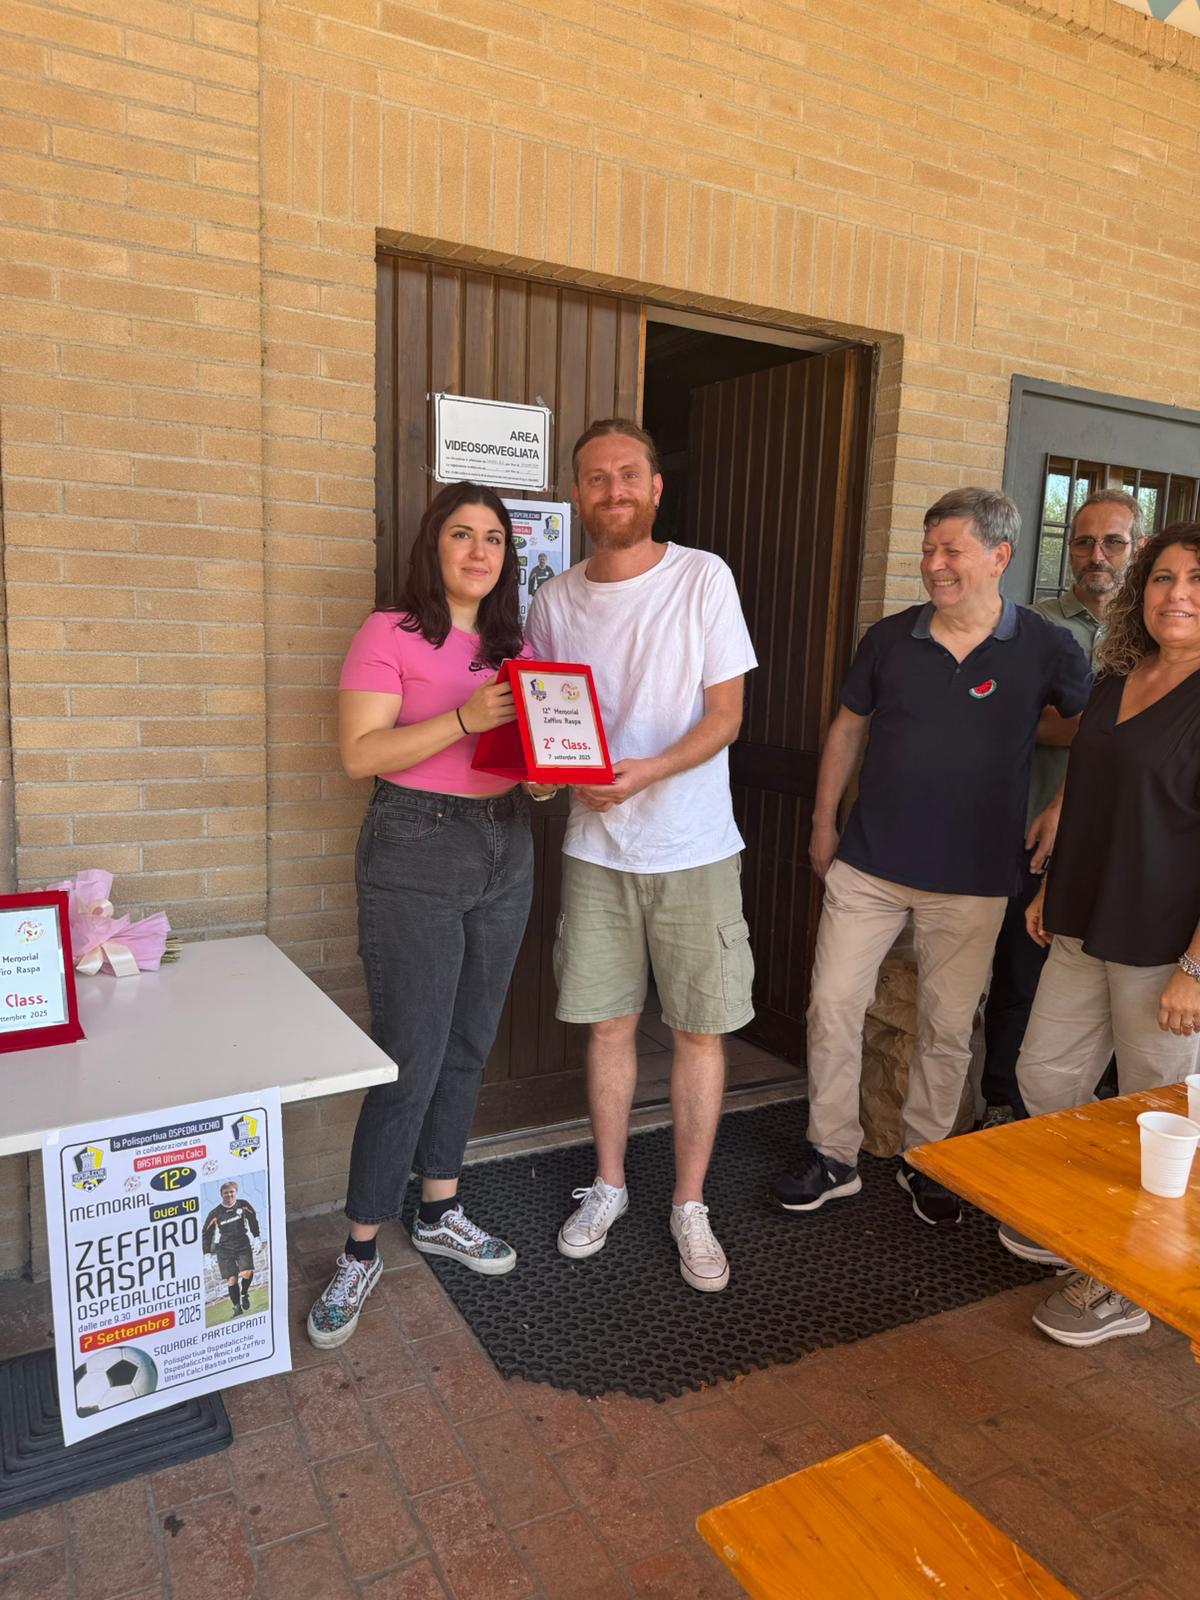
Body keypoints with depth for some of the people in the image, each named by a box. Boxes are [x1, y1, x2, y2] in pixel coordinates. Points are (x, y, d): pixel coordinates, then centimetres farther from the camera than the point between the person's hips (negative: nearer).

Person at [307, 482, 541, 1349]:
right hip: (417, 852, -6)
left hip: (505, 846, 7)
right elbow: (360, 753, -15)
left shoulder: (512, 644, 13)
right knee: (411, 1058, -4)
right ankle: (361, 1252, 14)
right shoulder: (390, 634, -7)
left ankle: (440, 1212, 32)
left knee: (468, 1046, 14)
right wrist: (464, 719, -24)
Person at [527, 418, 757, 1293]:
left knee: (701, 1028, 6)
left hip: (693, 849, -2)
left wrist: (643, 774, -24)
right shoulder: (556, 600, 4)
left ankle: (691, 1204, 24)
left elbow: (726, 712, -9)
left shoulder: (703, 577, -6)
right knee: (609, 1022, 12)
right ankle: (608, 1186, 32)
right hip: (596, 848, 3)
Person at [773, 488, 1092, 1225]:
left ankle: (925, 1159, 32)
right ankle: (833, 1156, 20)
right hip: (869, 864, 2)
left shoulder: (1047, 649, -6)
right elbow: (849, 728, 10)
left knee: (948, 1028, 11)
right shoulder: (890, 638, 0)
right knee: (833, 1005, 3)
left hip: (972, 879, -1)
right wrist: (824, 822, 9)